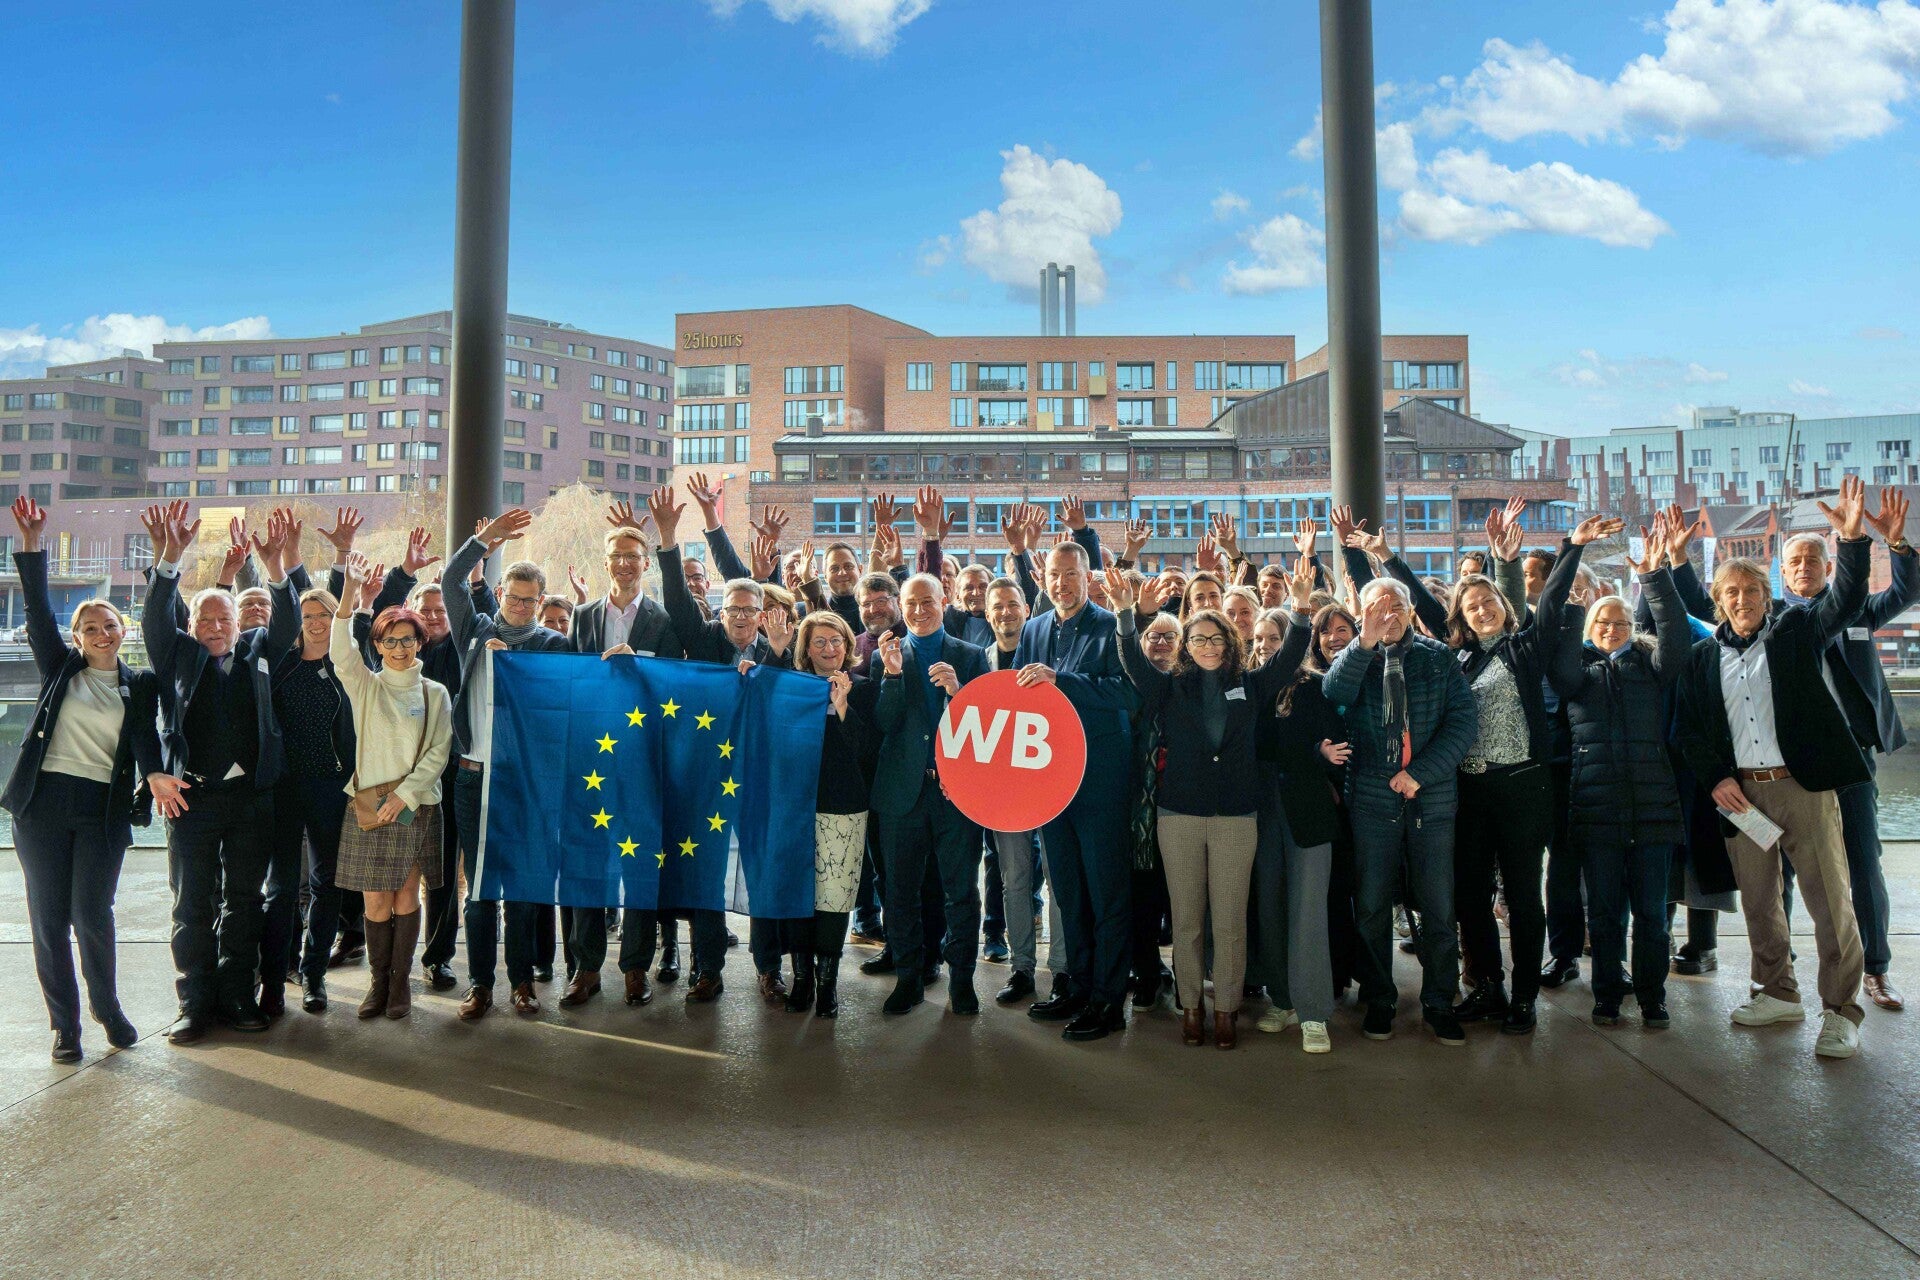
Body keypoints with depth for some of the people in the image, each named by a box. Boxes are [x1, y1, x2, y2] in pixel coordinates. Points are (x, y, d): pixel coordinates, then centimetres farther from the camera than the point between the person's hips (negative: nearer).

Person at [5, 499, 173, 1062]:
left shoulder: (140, 684, 9)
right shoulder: (60, 668, 11)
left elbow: (146, 736, -5)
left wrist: (153, 775, -26)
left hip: (104, 807, -1)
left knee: (92, 913, -4)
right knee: (48, 916, 3)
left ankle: (106, 1004, 19)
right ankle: (65, 1023, 14)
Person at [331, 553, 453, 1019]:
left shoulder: (434, 693, 5)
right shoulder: (365, 686, 5)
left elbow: (438, 751, 0)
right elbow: (341, 651, -14)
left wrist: (405, 793, -11)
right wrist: (350, 592, -28)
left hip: (415, 806, 0)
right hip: (368, 804, 0)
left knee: (405, 896, 4)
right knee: (376, 901, 1)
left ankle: (400, 981, 13)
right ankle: (377, 981, 15)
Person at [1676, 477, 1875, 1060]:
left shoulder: (1795, 630, 4)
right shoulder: (1703, 656, 8)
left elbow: (1844, 601, -13)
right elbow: (1690, 727, 9)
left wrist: (1851, 540, -27)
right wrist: (1716, 778, -4)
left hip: (1803, 784, -3)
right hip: (1739, 791, 3)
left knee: (1830, 899, -3)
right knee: (1758, 900, 12)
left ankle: (1841, 1011, 7)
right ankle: (1778, 994, 27)